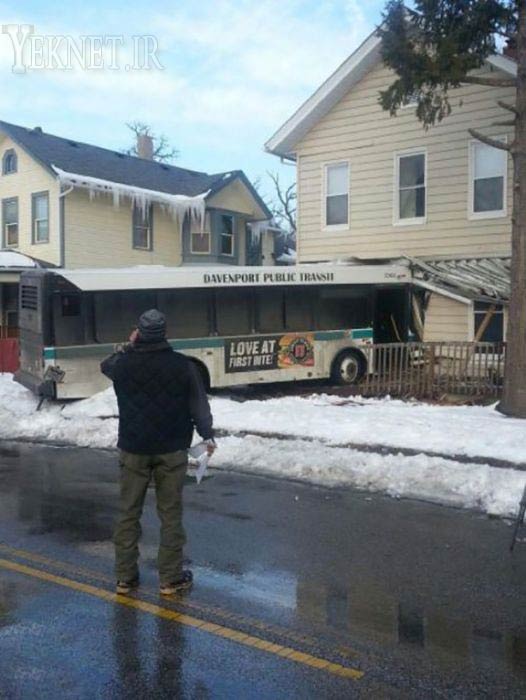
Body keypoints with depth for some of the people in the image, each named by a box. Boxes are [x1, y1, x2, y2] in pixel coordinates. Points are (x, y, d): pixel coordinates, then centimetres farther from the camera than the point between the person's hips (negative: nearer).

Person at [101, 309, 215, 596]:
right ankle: (170, 579, 13)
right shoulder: (183, 365, -9)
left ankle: (125, 577, 18)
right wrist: (207, 436, 11)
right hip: (172, 449, -1)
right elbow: (199, 405, -1)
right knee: (171, 514, 6)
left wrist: (128, 347, 24)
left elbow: (105, 366, 21)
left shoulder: (124, 365, -5)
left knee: (128, 512, 11)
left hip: (133, 449, 2)